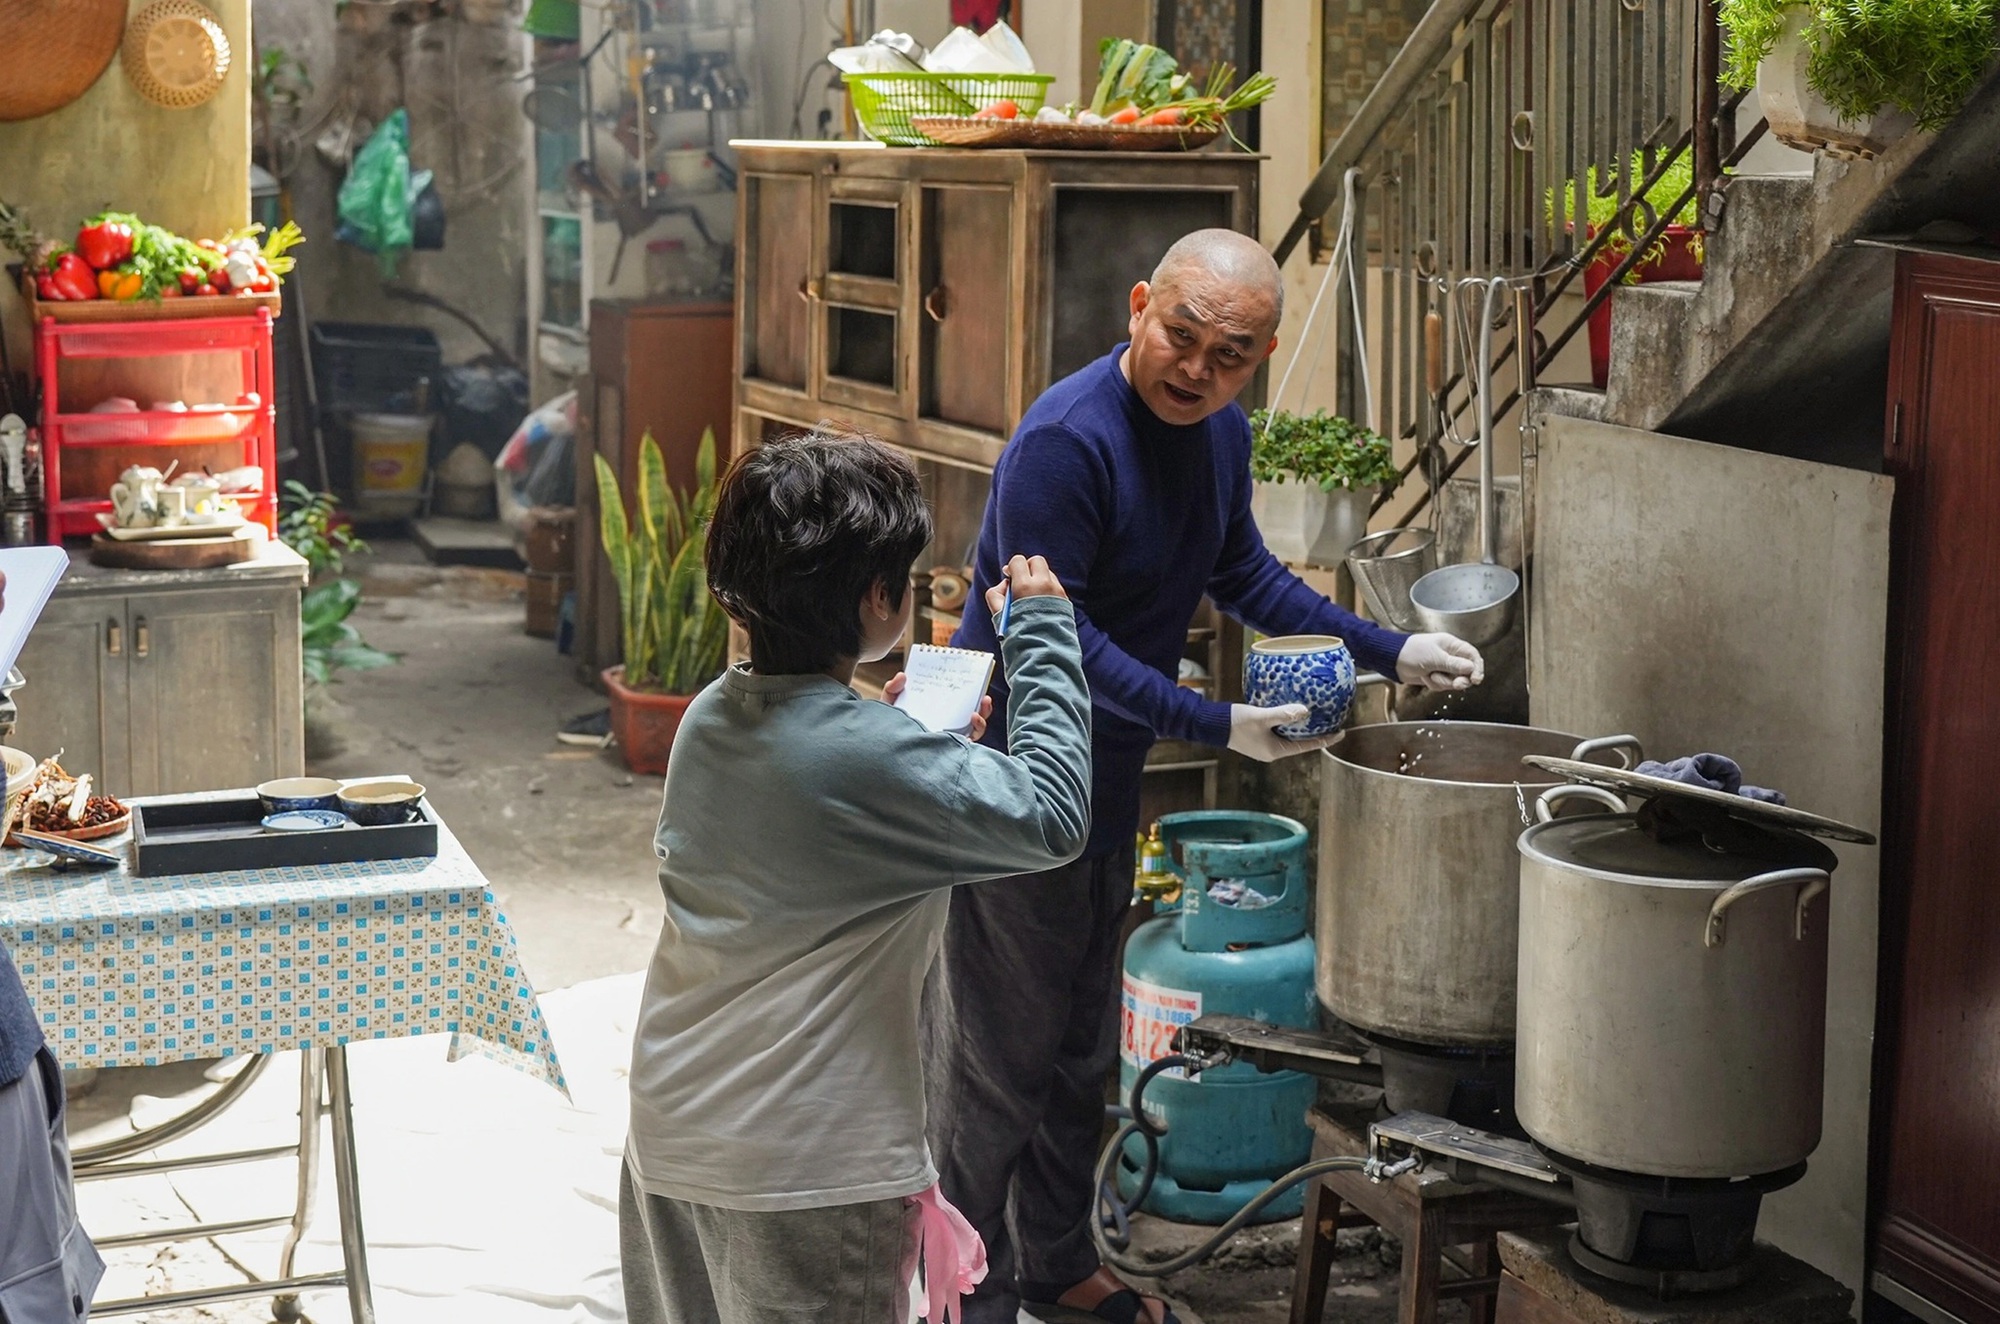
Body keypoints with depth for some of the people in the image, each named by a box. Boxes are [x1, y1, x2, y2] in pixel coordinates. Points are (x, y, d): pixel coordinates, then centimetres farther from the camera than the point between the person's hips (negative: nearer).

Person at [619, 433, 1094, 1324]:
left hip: (668, 1129, 8)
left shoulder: (711, 716, 2)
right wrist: (1043, 632, -11)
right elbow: (1052, 817, -18)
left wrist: (916, 728, 11)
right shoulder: (870, 755, -21)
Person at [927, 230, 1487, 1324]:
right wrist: (1215, 725, -29)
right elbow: (1054, 637, -27)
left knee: (1081, 1040, 19)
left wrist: (1388, 651, 10)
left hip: (1108, 780, 9)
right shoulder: (1066, 441, -25)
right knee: (999, 1053, 0)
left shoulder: (1220, 434, 3)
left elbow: (1243, 575, 17)